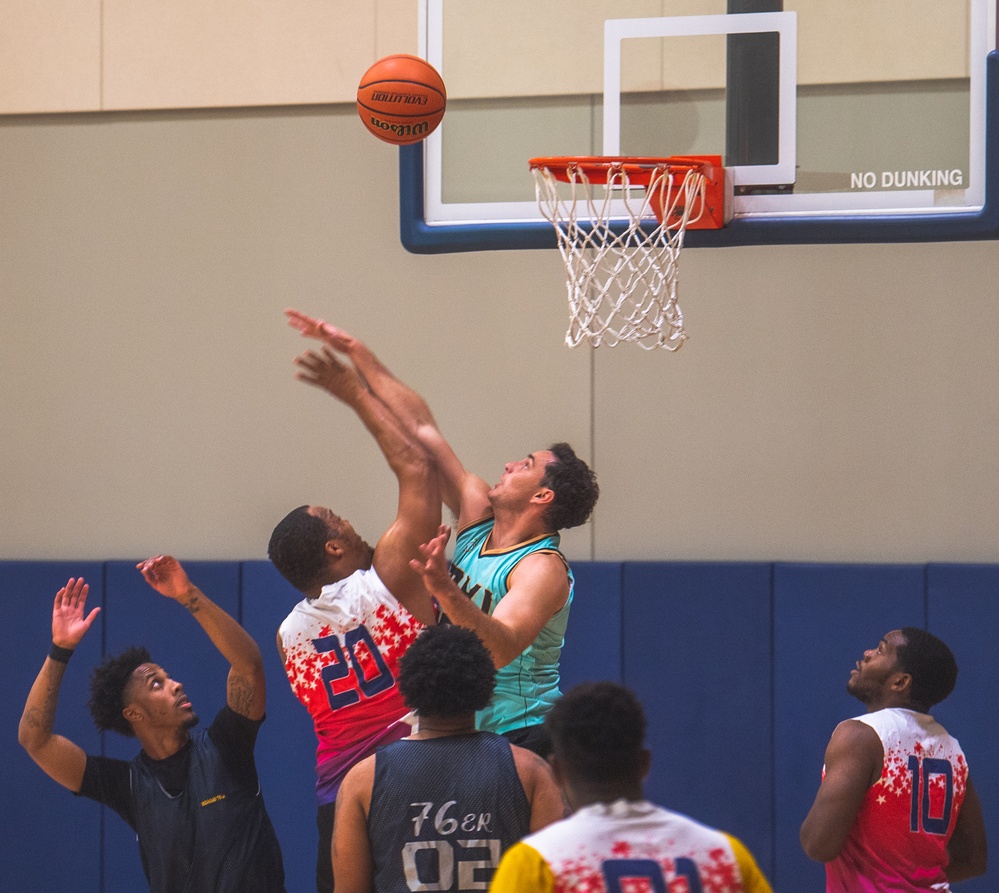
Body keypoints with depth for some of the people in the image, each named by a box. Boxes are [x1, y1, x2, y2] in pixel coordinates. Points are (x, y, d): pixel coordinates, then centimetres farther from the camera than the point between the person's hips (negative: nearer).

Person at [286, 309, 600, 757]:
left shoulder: (542, 568, -17)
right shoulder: (478, 516, 6)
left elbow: (501, 649, -34)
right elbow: (420, 428, 10)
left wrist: (445, 591, -49)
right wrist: (357, 353, 10)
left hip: (521, 738, -8)